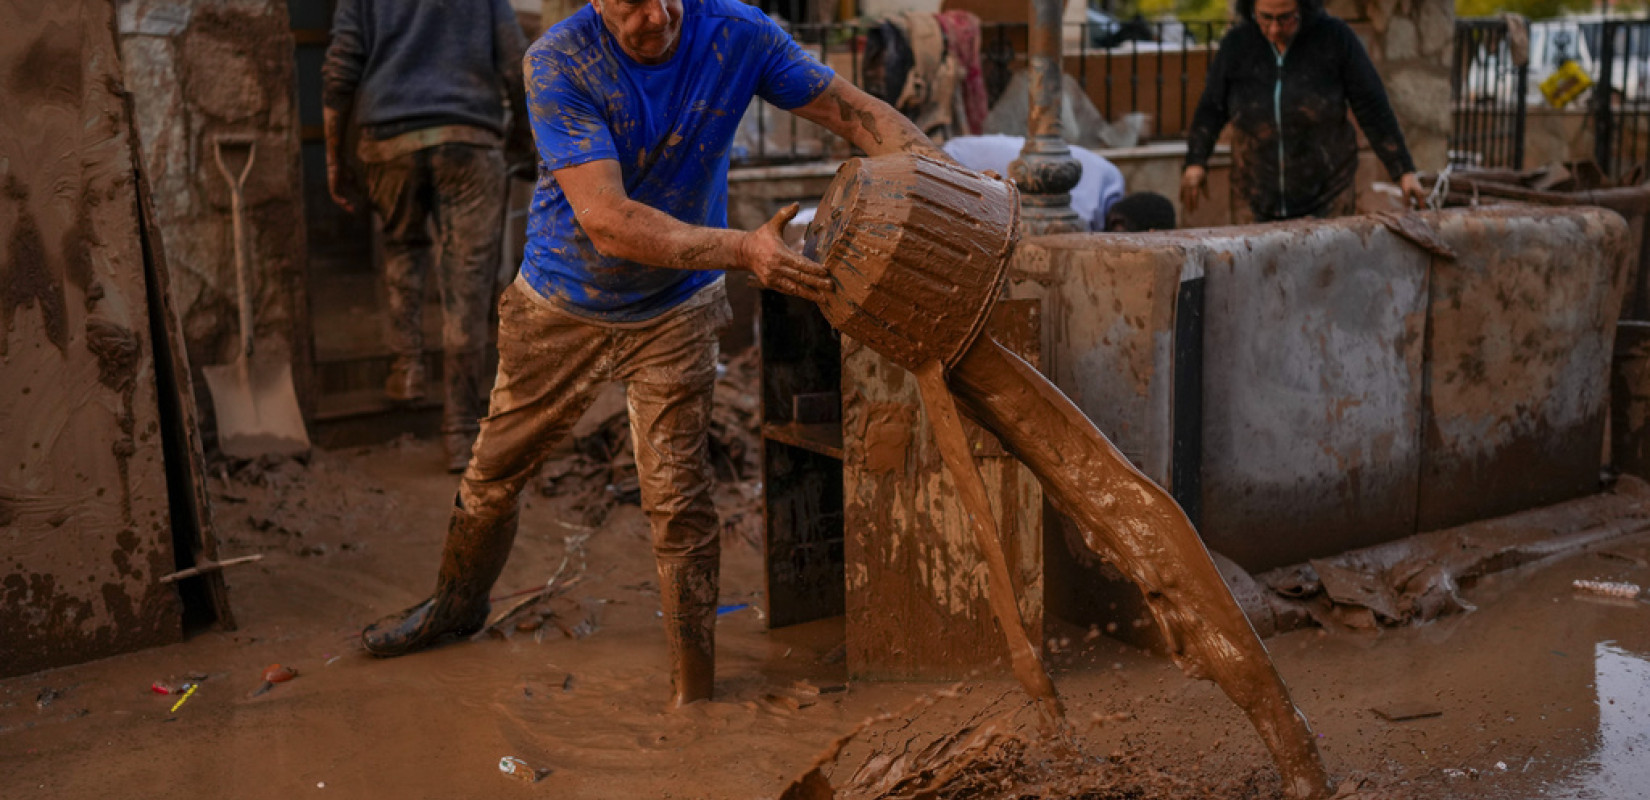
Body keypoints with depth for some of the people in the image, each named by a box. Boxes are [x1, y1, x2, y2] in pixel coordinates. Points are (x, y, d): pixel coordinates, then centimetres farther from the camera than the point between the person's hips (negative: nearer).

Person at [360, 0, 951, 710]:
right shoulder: (558, 63, -27)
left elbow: (859, 113, -14)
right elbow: (606, 219, -36)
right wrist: (742, 250, -47)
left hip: (675, 311, 0)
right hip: (561, 305, 0)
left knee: (678, 501, -6)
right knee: (495, 472, 17)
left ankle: (693, 696, 9)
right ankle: (456, 605, 46)